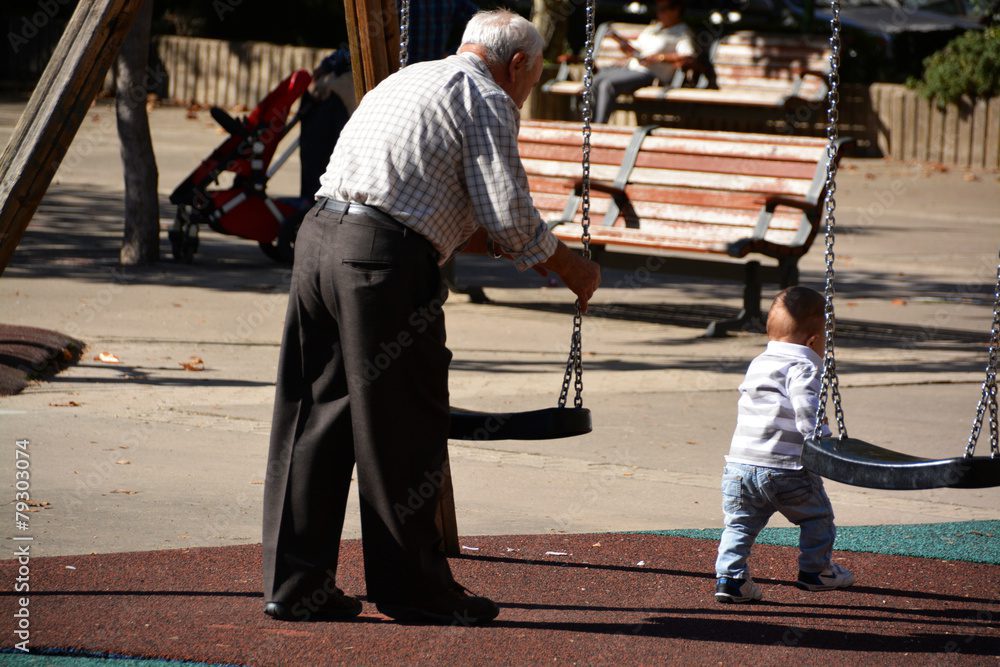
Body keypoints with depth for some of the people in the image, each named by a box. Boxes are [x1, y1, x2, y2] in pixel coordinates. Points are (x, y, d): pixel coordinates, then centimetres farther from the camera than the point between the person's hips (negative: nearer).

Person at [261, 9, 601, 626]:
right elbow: (510, 219, -6)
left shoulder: (404, 80, 27)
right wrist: (570, 269, 11)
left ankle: (296, 587, 14)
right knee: (401, 438, 2)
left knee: (313, 422, 11)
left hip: (319, 231, 8)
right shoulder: (488, 101, 2)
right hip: (384, 258, -8)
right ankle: (416, 591, 11)